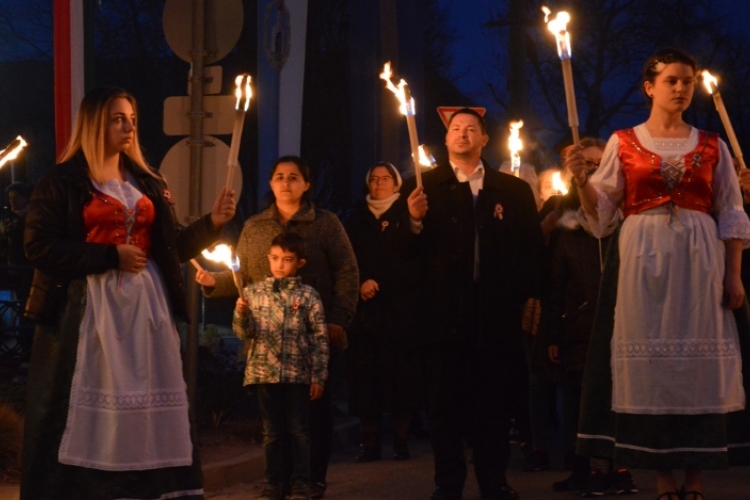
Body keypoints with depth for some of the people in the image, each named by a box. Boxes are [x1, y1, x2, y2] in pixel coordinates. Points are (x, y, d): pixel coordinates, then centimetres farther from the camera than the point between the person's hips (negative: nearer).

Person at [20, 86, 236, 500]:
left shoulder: (147, 183, 16)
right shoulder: (62, 181, -2)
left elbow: (170, 248, 15)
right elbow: (40, 247, -11)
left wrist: (212, 223, -1)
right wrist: (111, 255, -14)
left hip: (145, 306, 5)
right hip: (89, 308, -5)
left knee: (151, 405, 2)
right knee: (86, 413, -6)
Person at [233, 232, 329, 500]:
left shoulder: (308, 296, -1)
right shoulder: (253, 292, 4)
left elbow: (320, 338, -1)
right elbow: (245, 333, 4)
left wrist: (318, 376, -5)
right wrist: (241, 314, -17)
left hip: (298, 374, -2)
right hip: (265, 372, 2)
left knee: (298, 430, 4)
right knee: (271, 432, 9)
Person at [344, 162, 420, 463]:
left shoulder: (405, 215, 5)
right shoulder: (358, 218, 16)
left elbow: (410, 261, -4)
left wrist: (379, 285, -11)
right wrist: (360, 284, -6)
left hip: (398, 306, -3)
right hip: (363, 308, 3)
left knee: (400, 372, -6)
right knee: (364, 371, -3)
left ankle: (400, 438, 0)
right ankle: (369, 440, 1)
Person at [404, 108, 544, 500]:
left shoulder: (514, 190, 10)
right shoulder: (423, 187, 7)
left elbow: (531, 250, 6)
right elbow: (409, 250, -1)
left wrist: (521, 293, -4)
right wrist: (414, 220, -19)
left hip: (497, 316, 1)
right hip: (446, 315, -1)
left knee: (495, 404, 6)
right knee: (446, 404, 3)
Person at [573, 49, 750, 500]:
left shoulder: (711, 146, 9)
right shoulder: (623, 143, 7)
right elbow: (602, 211, 5)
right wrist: (581, 180, -13)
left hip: (700, 262, 1)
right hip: (642, 262, -1)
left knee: (700, 361, -3)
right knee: (650, 362, -2)